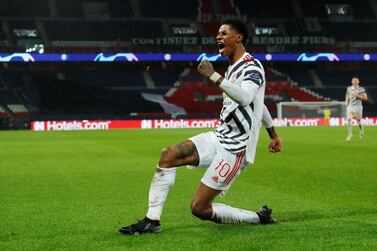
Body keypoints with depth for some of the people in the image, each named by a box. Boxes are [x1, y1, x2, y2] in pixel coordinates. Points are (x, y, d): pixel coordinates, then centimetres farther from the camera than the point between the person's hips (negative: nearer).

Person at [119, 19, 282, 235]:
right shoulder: (233, 68, 16)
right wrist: (273, 134, 39)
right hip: (219, 137, 9)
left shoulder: (252, 67, -12)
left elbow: (245, 98, -34)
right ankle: (151, 221, -2)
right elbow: (258, 103, 29)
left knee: (199, 207, -10)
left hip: (235, 148, -9)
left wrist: (213, 76, -33)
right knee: (168, 156, -6)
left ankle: (259, 218, 7)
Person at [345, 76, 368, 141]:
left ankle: (361, 130, 39)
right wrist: (346, 101, 7)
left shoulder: (361, 89, -3)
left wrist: (358, 96, -16)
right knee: (349, 120, -14)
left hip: (358, 106, -2)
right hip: (350, 106, 2)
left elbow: (365, 98, -3)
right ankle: (350, 134, -7)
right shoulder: (349, 88, 7)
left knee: (358, 120, 8)